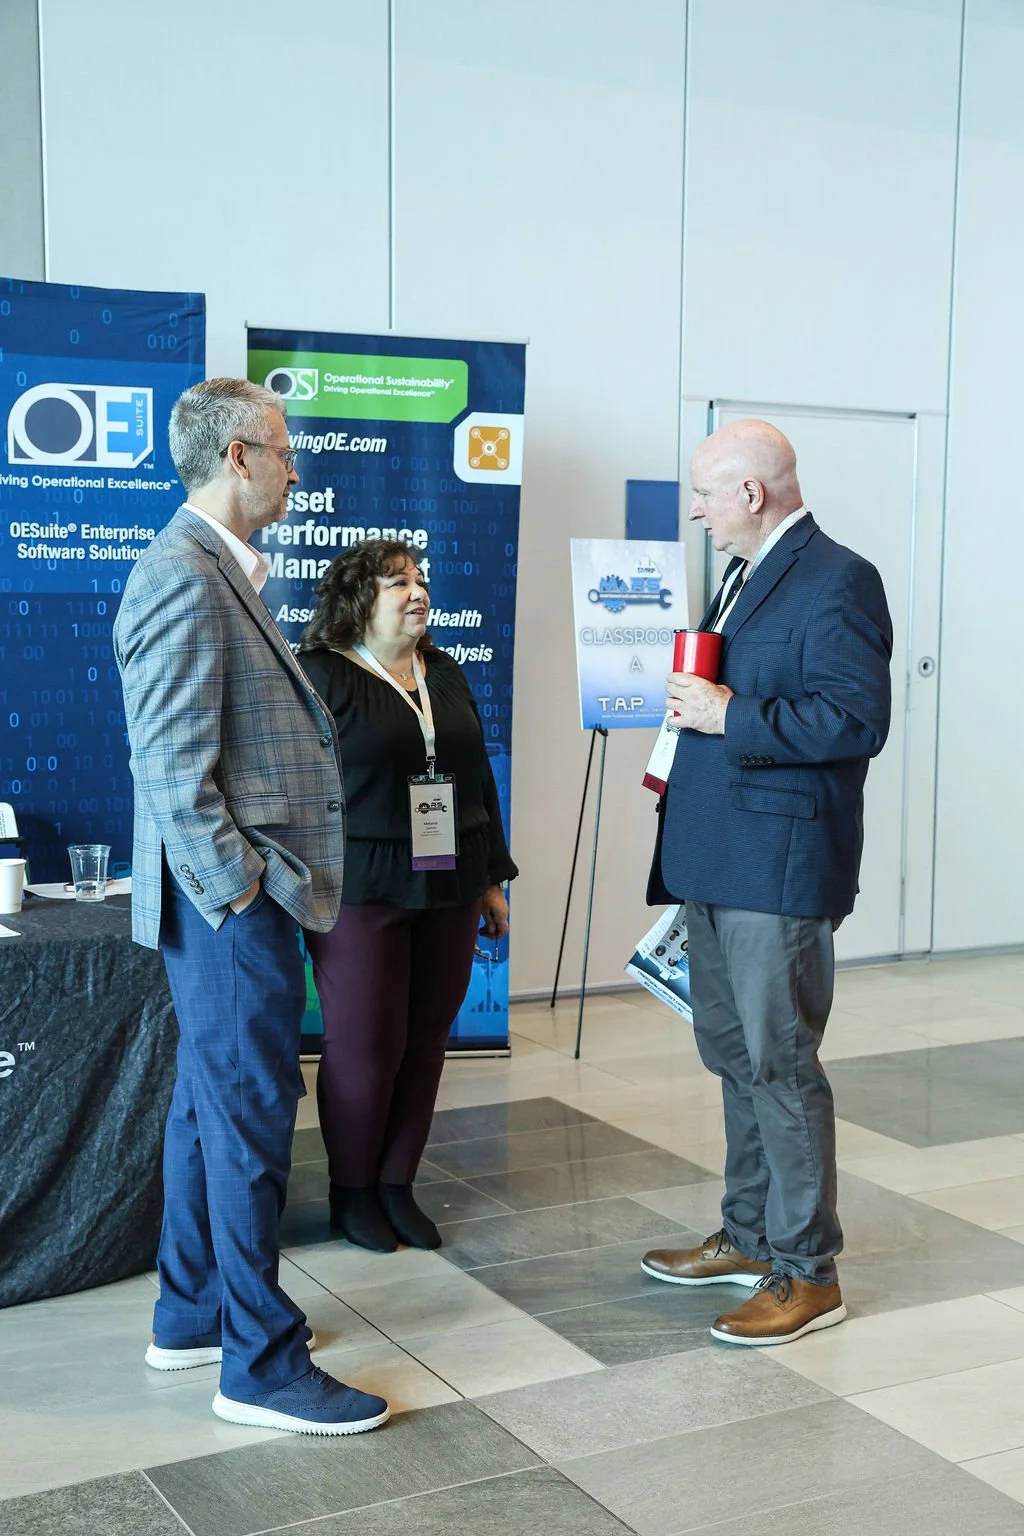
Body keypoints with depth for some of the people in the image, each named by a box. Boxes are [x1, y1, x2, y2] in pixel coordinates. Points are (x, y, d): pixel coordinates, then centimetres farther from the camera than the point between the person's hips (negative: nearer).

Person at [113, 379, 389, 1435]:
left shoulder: (215, 569, 14)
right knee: (250, 1117, -2)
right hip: (231, 905, -11)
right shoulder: (185, 578, -18)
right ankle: (259, 1365, 9)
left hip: (239, 894, 11)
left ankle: (193, 1317, 32)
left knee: (210, 1103, 18)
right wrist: (238, 888, -18)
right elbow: (172, 766, -22)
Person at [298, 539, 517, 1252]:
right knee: (365, 1046, -1)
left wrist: (493, 877, 16)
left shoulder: (444, 674, 15)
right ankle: (352, 1192, 17)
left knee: (425, 1042, 8)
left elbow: (478, 776, 18)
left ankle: (397, 1186, 21)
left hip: (447, 889, 6)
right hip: (361, 891, -6)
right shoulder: (320, 676, -4)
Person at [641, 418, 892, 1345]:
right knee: (734, 1054, 18)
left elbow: (856, 721, -22)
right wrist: (687, 701, 7)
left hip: (779, 867, -10)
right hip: (718, 861, 10)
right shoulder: (744, 577, 17)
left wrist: (728, 716, -21)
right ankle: (751, 1237, 32)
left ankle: (807, 1274, 10)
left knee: (780, 1063, -3)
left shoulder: (834, 582, -13)